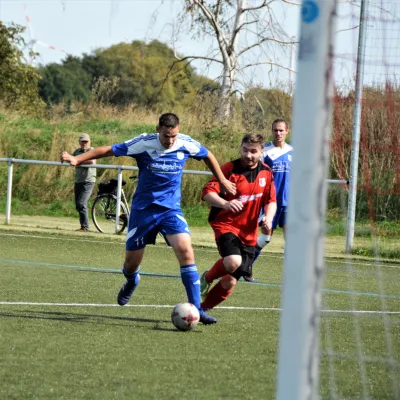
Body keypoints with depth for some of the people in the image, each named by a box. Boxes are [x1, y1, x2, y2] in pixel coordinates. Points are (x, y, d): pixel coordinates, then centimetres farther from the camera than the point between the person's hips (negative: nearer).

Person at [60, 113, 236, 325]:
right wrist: (77, 159, -17)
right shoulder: (144, 143, -14)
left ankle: (196, 309, -18)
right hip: (143, 209, 0)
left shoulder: (186, 144, -8)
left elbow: (208, 156, 14)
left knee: (185, 250, -23)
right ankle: (131, 283, 46)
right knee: (131, 264, 5)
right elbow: (108, 150, -10)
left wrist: (223, 180, 20)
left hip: (171, 209, 1)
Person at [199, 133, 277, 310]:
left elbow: (271, 201, 14)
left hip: (248, 233, 5)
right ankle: (207, 278, -1)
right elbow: (207, 193, -19)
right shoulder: (229, 169, -11)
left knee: (230, 281, 5)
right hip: (226, 225, -5)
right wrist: (225, 204, -40)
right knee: (233, 262, -33)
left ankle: (203, 308, 26)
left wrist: (268, 217, -8)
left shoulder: (266, 172, 5)